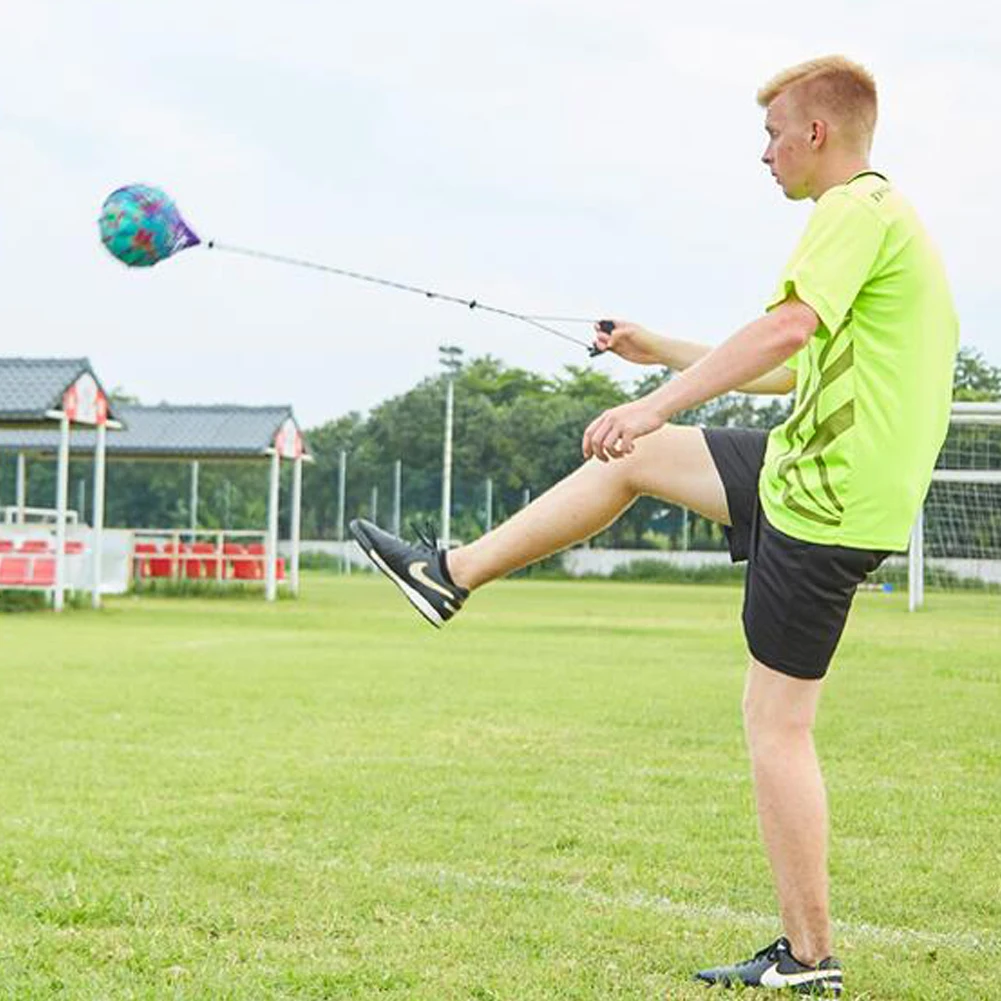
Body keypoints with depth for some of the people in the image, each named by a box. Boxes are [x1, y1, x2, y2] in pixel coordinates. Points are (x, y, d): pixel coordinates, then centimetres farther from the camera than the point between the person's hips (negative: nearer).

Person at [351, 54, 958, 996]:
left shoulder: (857, 209, -13)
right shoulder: (881, 215, 19)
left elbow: (789, 327, -30)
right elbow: (798, 371, 27)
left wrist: (658, 404, -33)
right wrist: (659, 352, 31)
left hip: (825, 501, -10)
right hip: (810, 465, 10)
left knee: (776, 723, -5)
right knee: (634, 457, 16)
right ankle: (451, 574, 24)